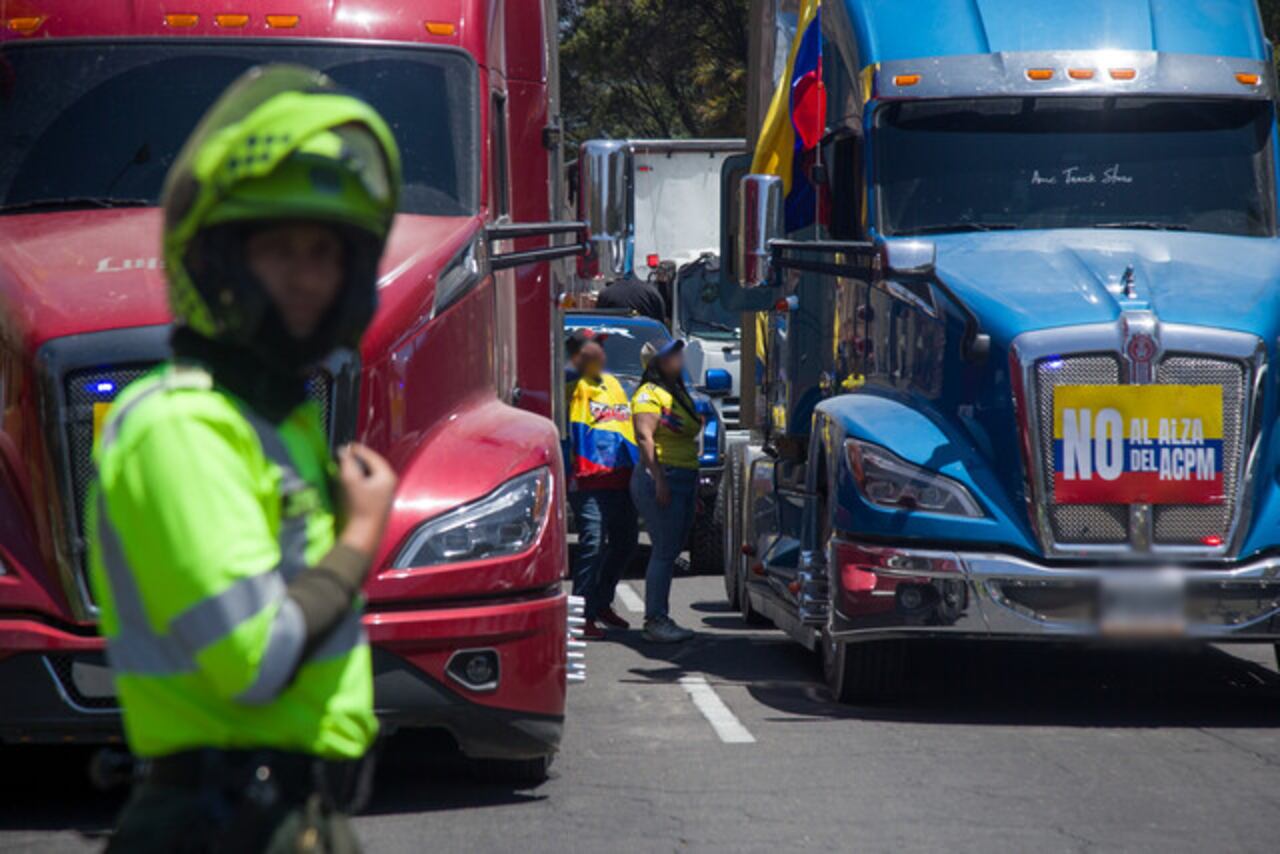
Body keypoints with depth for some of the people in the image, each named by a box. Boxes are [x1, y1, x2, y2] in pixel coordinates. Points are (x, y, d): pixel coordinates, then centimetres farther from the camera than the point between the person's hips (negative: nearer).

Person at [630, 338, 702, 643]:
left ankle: (658, 617, 14)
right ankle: (656, 620, -10)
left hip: (684, 478, 9)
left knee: (672, 549, 10)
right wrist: (659, 480, -26)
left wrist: (695, 488, 25)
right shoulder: (648, 395, -9)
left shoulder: (678, 393, 20)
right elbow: (645, 438, -18)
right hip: (661, 478, -9)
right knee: (664, 551, -11)